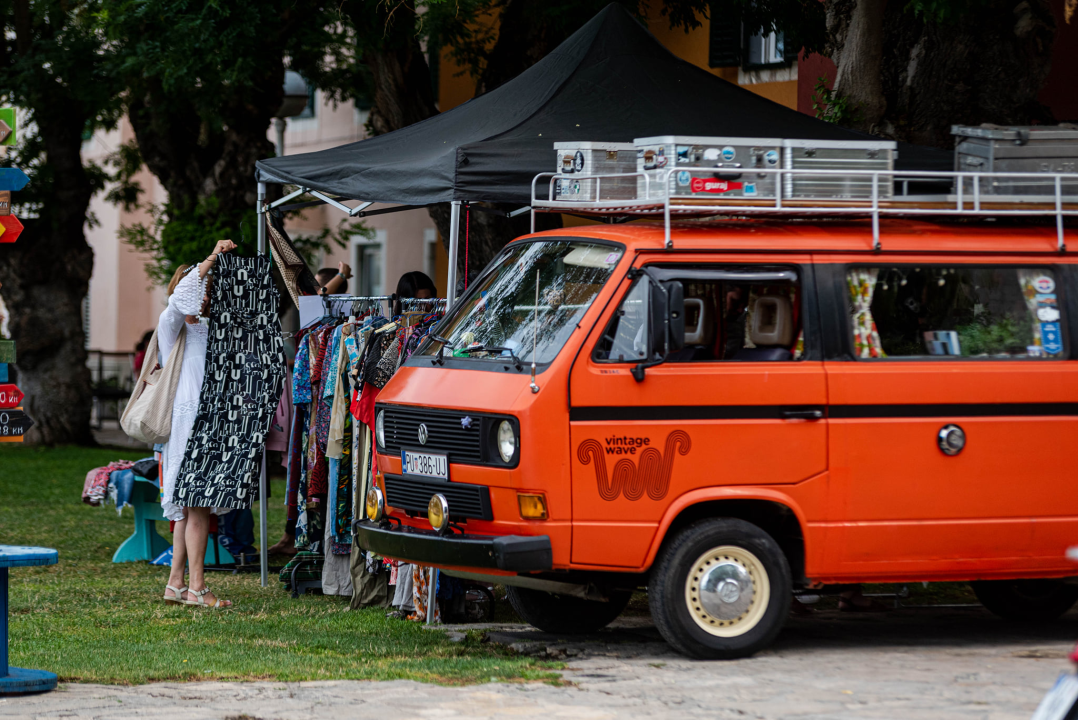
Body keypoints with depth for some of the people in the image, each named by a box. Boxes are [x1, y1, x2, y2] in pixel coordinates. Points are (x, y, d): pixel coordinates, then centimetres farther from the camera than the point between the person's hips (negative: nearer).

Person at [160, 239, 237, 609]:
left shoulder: (204, 330, 21)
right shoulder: (171, 325, -3)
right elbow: (182, 296, -22)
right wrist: (211, 259, -23)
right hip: (186, 420, -8)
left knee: (191, 507, 8)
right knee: (197, 506, -10)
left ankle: (175, 584, 11)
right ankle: (196, 588, -10)